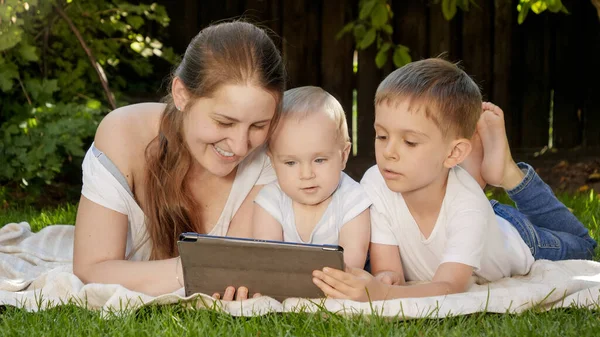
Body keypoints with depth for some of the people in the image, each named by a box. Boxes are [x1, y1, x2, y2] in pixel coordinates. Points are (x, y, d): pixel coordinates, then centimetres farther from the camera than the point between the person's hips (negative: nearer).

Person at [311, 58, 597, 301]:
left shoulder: (468, 206, -46)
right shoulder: (375, 184, -38)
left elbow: (449, 287, -54)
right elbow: (387, 271, -35)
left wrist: (380, 294, -73)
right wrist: (385, 280, -61)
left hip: (514, 241, -1)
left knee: (579, 245, 26)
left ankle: (512, 176, 31)